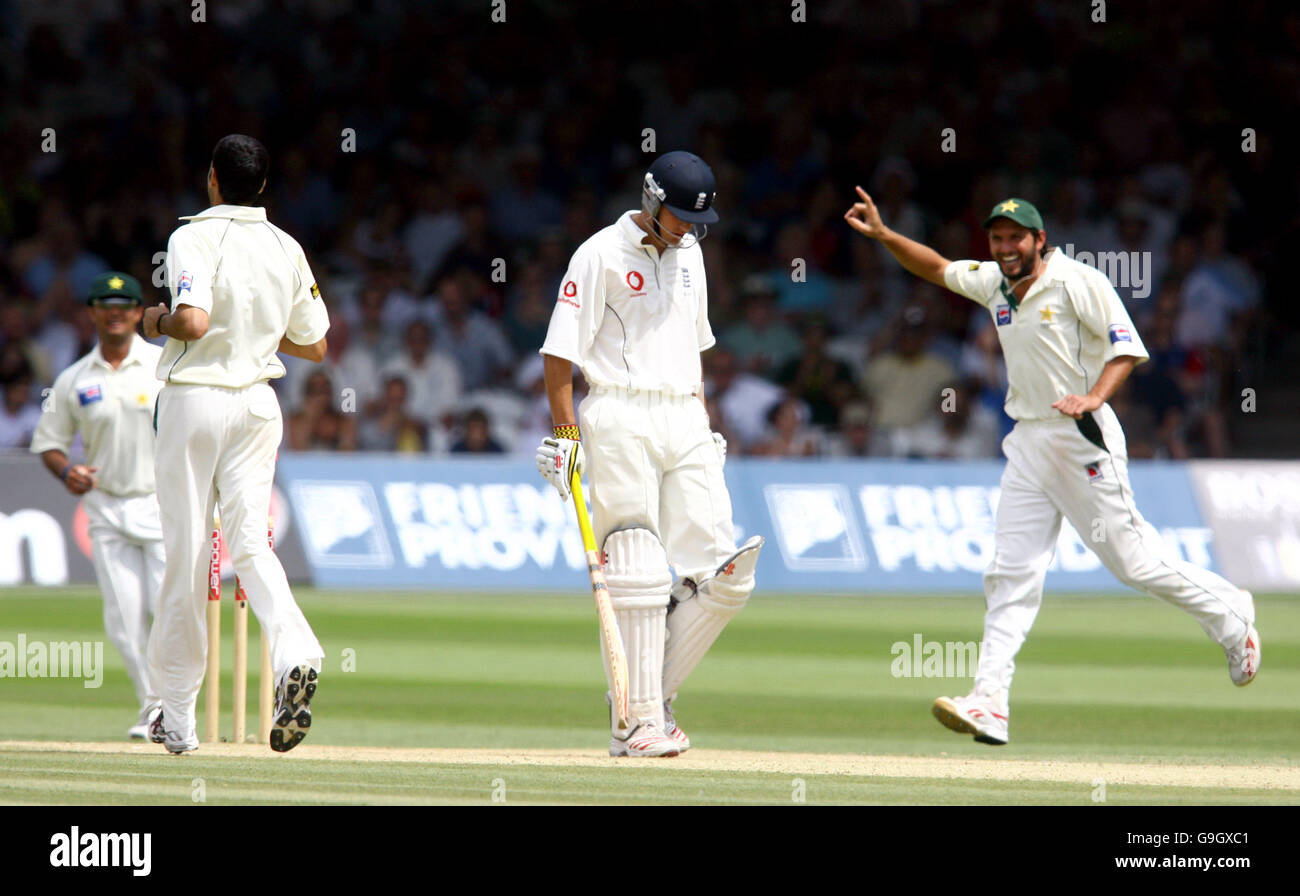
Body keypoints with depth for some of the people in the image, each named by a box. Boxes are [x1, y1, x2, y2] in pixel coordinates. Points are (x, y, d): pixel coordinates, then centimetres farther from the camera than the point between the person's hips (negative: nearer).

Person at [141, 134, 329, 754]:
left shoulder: (194, 238, -11)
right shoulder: (286, 249, 7)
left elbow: (193, 321, -26)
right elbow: (315, 347, 11)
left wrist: (159, 321, -4)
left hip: (195, 398, -4)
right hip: (258, 400, 4)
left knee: (185, 548, 3)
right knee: (249, 541, 3)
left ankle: (176, 713, 9)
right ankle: (295, 653, -26)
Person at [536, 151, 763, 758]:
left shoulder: (687, 252, 17)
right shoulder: (601, 254, -4)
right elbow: (560, 351, -7)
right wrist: (566, 432, -14)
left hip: (685, 422, 7)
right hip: (620, 421, -7)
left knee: (723, 576, -3)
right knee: (637, 577, -9)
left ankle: (654, 695, 9)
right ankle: (637, 723, -4)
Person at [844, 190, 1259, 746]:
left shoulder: (1079, 282, -10)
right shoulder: (995, 284, 11)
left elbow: (1126, 346, -14)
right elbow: (936, 268, 24)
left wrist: (1094, 396, -30)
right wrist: (881, 233, 12)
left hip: (1083, 437, -7)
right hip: (1028, 443, 7)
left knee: (1131, 557, -4)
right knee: (1011, 573, -2)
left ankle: (1230, 615, 20)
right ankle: (989, 704, -8)